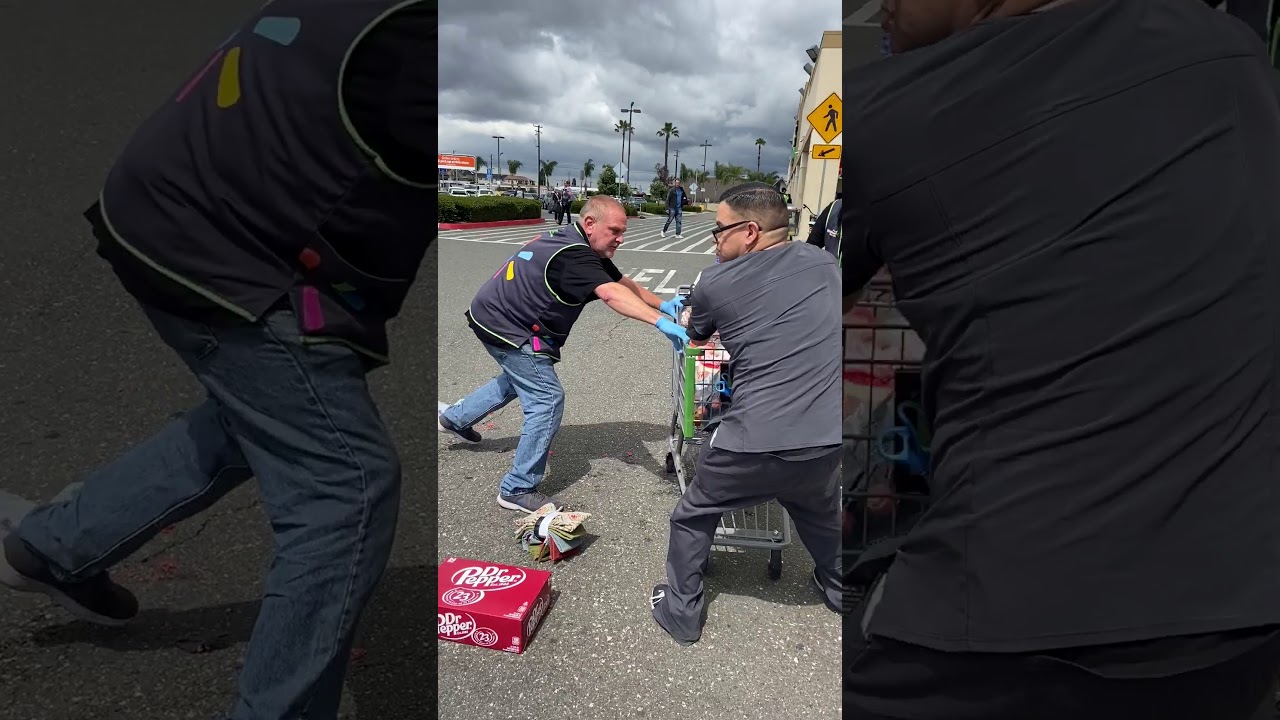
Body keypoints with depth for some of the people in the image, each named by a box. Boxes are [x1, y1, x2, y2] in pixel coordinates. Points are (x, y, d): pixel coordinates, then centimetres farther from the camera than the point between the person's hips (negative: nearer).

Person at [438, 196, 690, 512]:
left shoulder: (586, 250, 3)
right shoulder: (574, 257, -28)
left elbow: (624, 282, 5)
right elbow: (612, 294, -43)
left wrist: (662, 304, -8)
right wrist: (661, 322, -53)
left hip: (495, 315, 11)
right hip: (507, 328, -11)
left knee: (520, 378, 32)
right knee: (547, 399, -9)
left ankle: (455, 417, 51)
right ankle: (518, 490, -1)